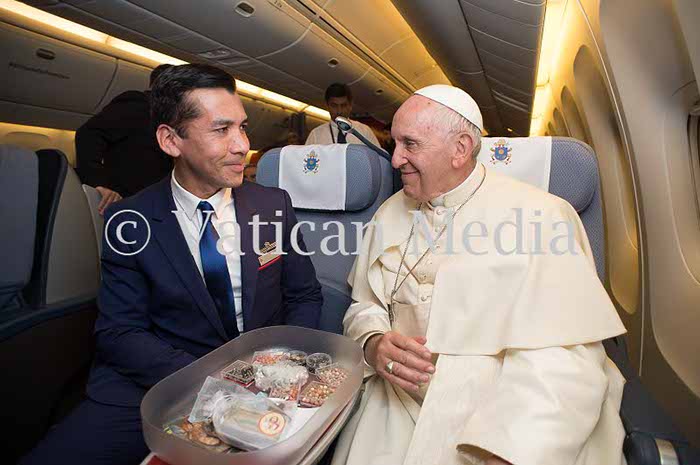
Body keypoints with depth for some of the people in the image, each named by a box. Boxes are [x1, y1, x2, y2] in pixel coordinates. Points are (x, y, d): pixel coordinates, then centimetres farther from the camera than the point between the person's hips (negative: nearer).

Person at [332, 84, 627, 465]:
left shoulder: (539, 215, -10)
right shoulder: (392, 212, 7)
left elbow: (561, 360, -16)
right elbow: (365, 305, 11)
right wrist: (374, 345, -9)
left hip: (506, 421, -2)